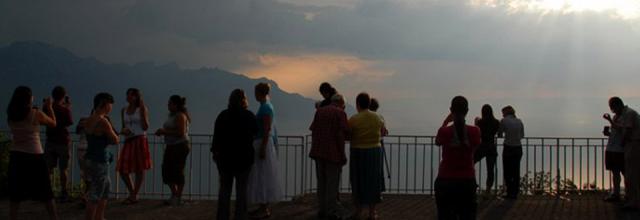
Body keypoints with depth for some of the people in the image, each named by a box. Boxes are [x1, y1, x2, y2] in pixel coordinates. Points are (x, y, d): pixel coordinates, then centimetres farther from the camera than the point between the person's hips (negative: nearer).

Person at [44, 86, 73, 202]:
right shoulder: (65, 109, -11)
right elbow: (70, 123, -2)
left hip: (50, 141, 3)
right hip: (63, 141, -3)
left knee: (49, 168, 7)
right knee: (63, 169, 3)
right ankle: (63, 193, 4)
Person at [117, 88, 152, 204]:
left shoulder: (142, 109, -2)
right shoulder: (124, 110, 12)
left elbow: (145, 127, -9)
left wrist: (142, 111, -15)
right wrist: (123, 131, -4)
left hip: (140, 140, -5)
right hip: (128, 141, 5)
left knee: (139, 169, -2)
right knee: (122, 170, 2)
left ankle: (134, 196, 8)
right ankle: (132, 193, 21)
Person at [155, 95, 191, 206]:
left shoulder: (180, 116, -13)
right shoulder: (172, 115, 15)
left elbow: (181, 133, -22)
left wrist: (165, 131, -18)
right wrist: (162, 131, 6)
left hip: (180, 146, -9)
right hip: (171, 147, 10)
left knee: (178, 171, -5)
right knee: (167, 170, 8)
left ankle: (178, 198, 3)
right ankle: (174, 195, 19)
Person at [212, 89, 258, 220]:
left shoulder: (223, 115, -2)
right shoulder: (249, 116, -7)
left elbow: (216, 136, -3)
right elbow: (255, 132, 8)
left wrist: (215, 151, 8)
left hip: (225, 155, 2)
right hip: (244, 156, -2)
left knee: (225, 187, 9)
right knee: (241, 188, 4)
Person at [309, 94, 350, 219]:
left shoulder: (319, 111, 8)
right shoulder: (340, 113, -7)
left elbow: (313, 130, 6)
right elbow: (344, 134, -14)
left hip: (318, 151, 5)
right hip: (333, 153, -5)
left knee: (321, 182, 13)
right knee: (332, 182, 1)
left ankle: (322, 210, 16)